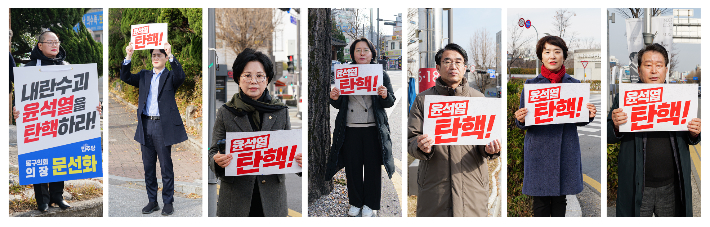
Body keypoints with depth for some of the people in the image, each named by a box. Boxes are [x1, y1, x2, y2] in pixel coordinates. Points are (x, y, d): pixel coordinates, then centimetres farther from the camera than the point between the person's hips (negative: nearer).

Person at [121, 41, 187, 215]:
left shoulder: (170, 76, 4)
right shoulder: (144, 76, 16)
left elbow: (180, 77, -17)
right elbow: (126, 77, 4)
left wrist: (171, 56, -26)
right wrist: (128, 57, -9)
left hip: (163, 126, -4)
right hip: (145, 126, 4)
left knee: (166, 167, 1)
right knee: (148, 167, 9)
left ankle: (168, 203, 9)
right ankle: (152, 201, 19)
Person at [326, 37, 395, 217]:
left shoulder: (381, 74, 4)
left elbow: (391, 103, 3)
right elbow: (339, 105, 13)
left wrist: (385, 96, -18)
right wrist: (334, 99, -9)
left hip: (373, 129, -1)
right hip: (350, 128, 2)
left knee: (372, 167, 4)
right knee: (352, 166, 7)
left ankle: (370, 204, 19)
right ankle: (355, 202, 24)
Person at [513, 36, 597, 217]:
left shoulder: (574, 84, 5)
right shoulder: (531, 85, 1)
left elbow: (578, 120, 10)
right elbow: (523, 123, 3)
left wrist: (589, 116, -11)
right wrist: (521, 120, -19)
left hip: (566, 151, 1)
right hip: (539, 149, -1)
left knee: (560, 200, 9)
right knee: (540, 201, 2)